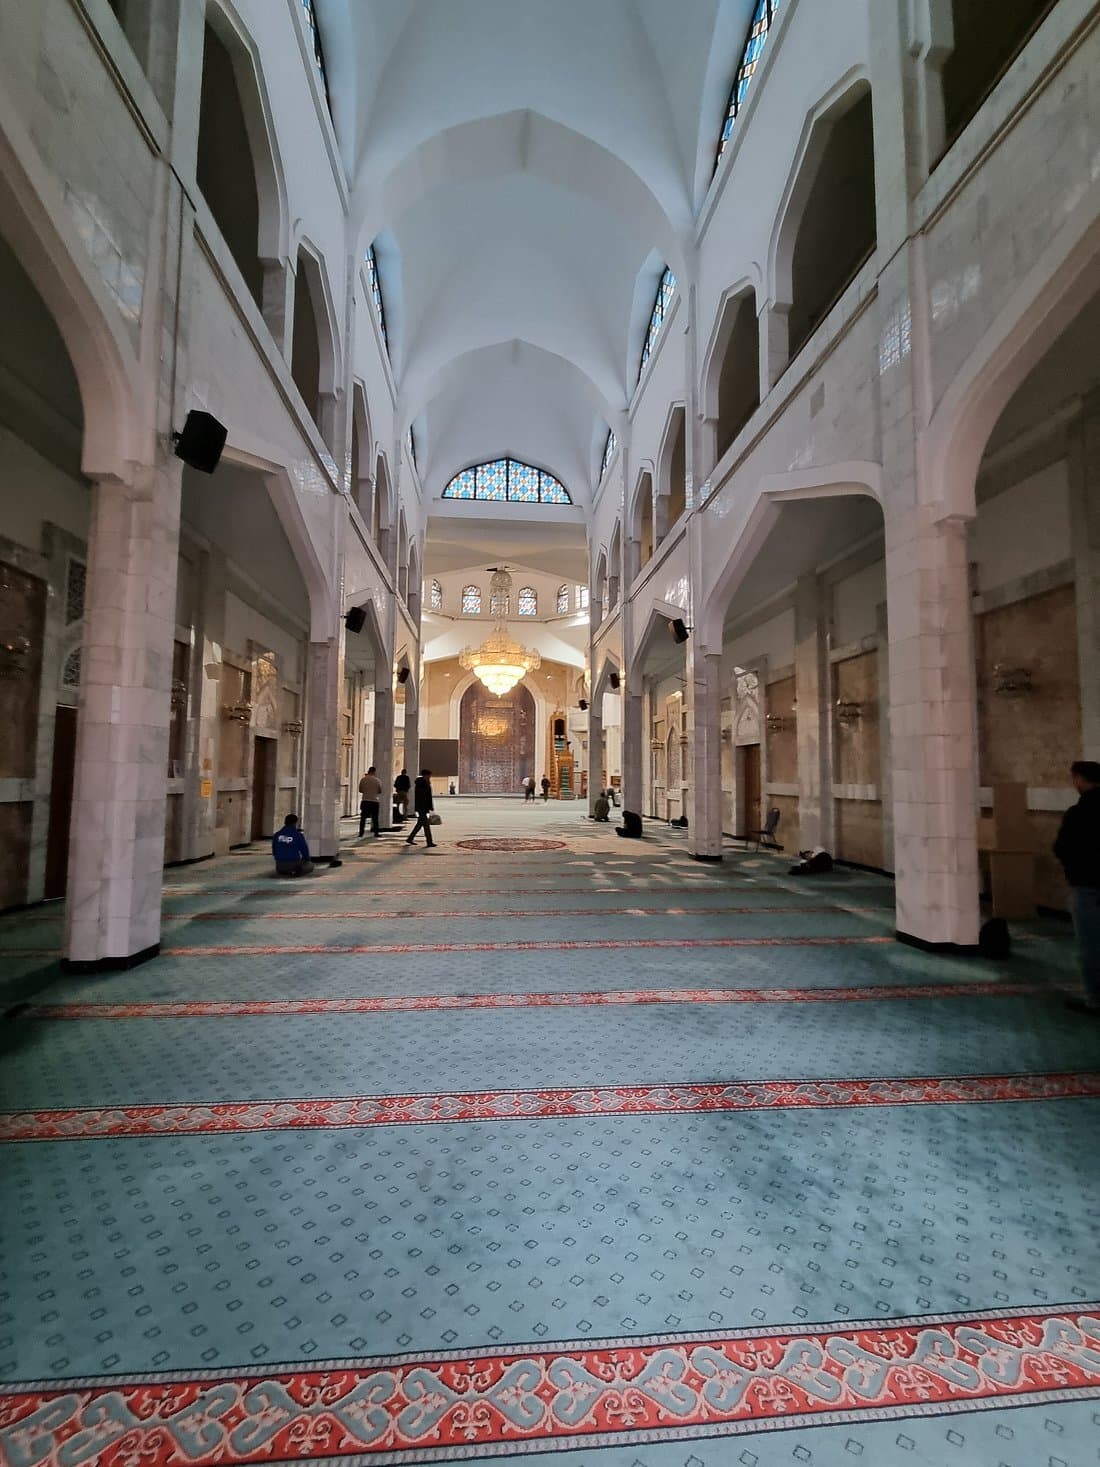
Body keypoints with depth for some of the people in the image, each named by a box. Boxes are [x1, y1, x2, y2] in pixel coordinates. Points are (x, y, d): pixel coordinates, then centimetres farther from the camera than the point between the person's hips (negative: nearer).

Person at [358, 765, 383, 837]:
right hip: (374, 801, -1)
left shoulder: (363, 779, -2)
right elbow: (380, 791, 2)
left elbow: (360, 790, 6)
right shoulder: (377, 780, -6)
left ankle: (361, 833, 5)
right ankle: (376, 832, 9)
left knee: (363, 818, 7)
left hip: (365, 801, 1)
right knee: (375, 818, 7)